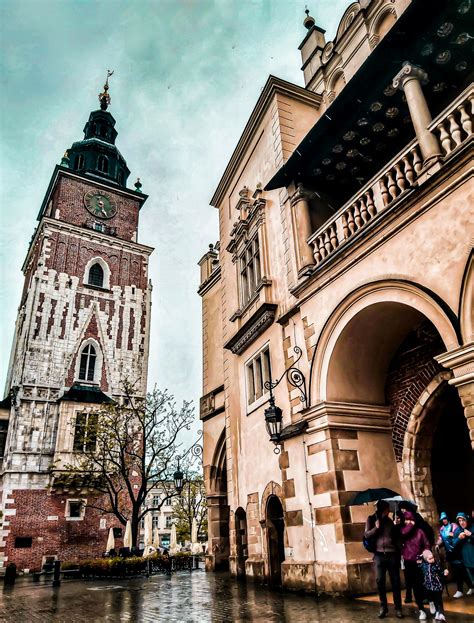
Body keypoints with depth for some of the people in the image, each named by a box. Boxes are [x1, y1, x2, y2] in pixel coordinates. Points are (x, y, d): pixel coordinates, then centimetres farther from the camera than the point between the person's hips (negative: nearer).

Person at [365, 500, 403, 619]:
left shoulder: (389, 520, 11)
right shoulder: (371, 519, 5)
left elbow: (396, 536, 11)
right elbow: (366, 535, -1)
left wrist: (398, 553, 3)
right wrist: (376, 528, -15)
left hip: (392, 554, 2)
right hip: (379, 555, -1)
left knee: (395, 582, 3)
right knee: (379, 581, -3)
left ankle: (398, 608, 14)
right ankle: (383, 607, 12)